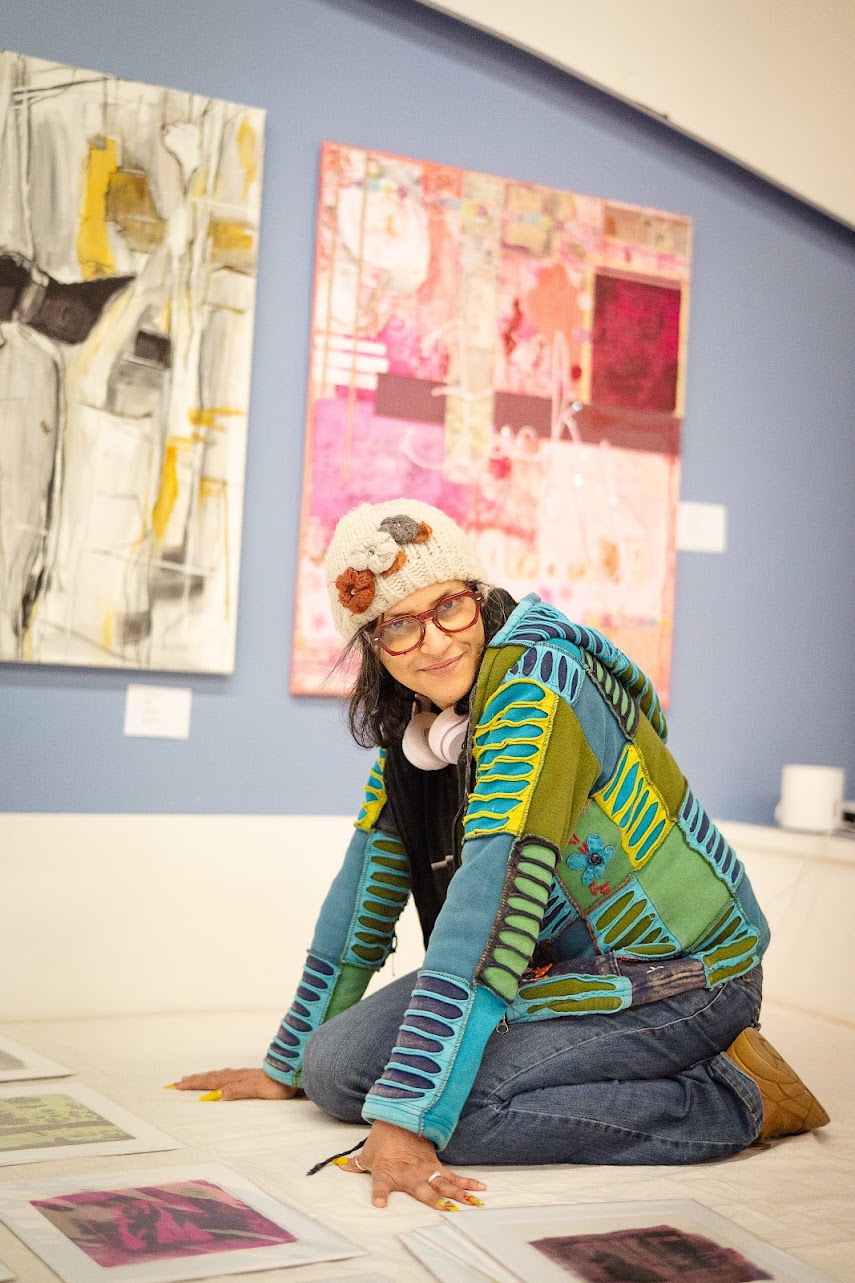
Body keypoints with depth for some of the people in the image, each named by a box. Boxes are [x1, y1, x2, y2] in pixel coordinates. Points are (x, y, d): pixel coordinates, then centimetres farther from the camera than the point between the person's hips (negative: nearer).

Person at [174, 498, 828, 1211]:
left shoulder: (536, 682, -23)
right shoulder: (409, 721, 3)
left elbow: (492, 894, -31)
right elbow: (365, 884, 8)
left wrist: (407, 1116, -35)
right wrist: (286, 1066, 11)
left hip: (682, 973, -8)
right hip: (560, 967, 8)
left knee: (451, 1099, -28)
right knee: (337, 1066, -7)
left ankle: (734, 1096, -10)